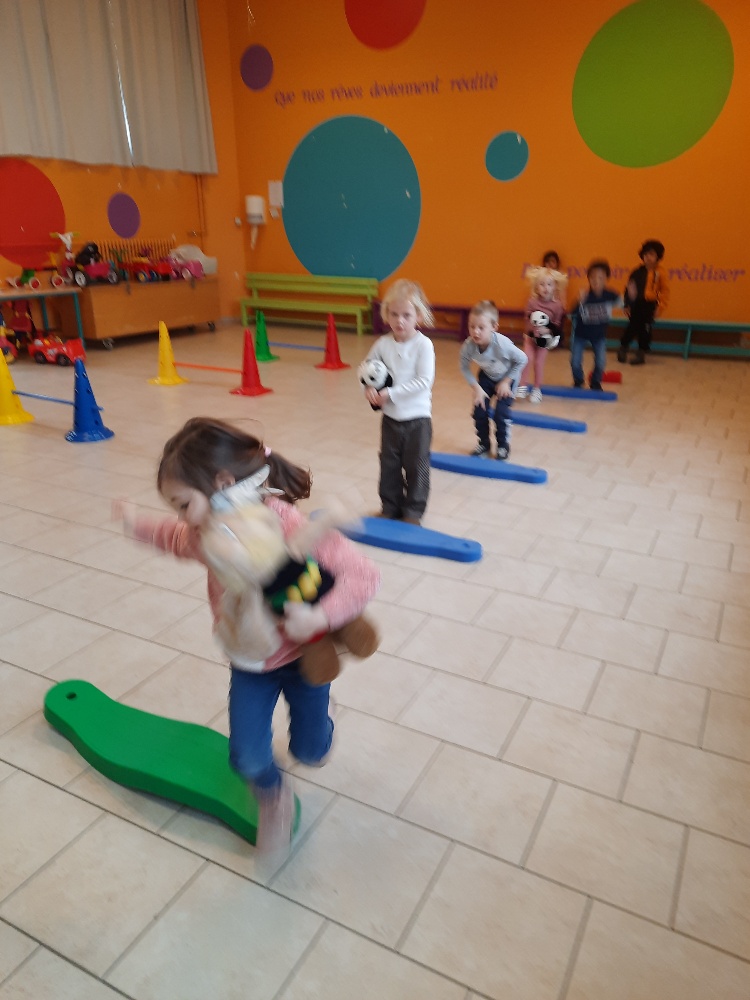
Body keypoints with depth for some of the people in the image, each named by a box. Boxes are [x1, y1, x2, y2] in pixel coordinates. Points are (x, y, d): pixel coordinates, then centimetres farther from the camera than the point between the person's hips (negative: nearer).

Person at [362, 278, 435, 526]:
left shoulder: (423, 345, -15)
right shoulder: (382, 344, -3)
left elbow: (424, 382, -22)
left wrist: (391, 393, -23)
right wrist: (370, 388, -12)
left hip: (417, 417, -4)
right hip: (390, 416, 4)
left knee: (417, 466, 8)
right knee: (389, 464, 14)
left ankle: (413, 510, 22)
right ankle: (390, 506, 30)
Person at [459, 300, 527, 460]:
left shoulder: (502, 344, -39)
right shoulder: (468, 345, -31)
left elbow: (522, 360, -22)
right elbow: (464, 367, -13)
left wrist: (506, 382, -17)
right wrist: (476, 387, -20)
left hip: (507, 377, -3)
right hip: (486, 376, 3)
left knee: (501, 412, -10)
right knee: (480, 410, -3)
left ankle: (503, 446, 14)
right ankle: (483, 444, 19)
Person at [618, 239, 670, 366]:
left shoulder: (660, 273, -4)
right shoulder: (637, 272, 0)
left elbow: (664, 291, -1)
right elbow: (629, 289, 3)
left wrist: (660, 307, -7)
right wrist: (627, 305, -2)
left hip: (649, 305, -1)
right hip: (636, 304, 1)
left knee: (645, 329, 5)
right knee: (632, 327, 2)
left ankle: (641, 353, 17)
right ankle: (623, 349, 20)